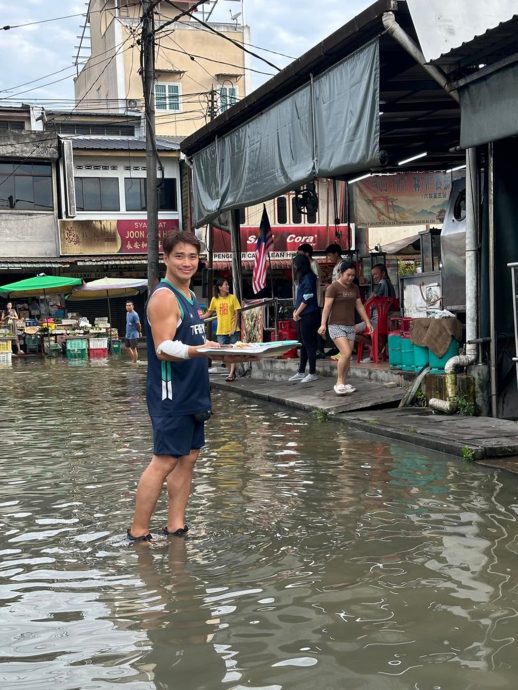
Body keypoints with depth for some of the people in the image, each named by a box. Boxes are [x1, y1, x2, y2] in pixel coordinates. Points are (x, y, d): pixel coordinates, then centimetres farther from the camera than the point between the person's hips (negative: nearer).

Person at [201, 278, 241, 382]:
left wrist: (234, 328, -11)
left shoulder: (232, 298, -3)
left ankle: (231, 374, -3)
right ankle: (231, 372, 18)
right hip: (221, 331, 3)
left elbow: (237, 314, -4)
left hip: (233, 330, -3)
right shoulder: (215, 299, 3)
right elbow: (209, 313, 14)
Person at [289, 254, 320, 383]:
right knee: (303, 344, 14)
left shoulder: (308, 278, -13)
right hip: (302, 316, 10)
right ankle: (301, 372, 21)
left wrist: (297, 313, -9)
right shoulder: (303, 278, 15)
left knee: (309, 344, -5)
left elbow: (306, 299, -17)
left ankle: (312, 373, -1)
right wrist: (296, 311, 6)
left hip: (308, 316, -10)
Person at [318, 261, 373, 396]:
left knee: (348, 356, 3)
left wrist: (367, 322, 16)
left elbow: (359, 306, 19)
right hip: (336, 326, -7)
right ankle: (339, 383, -7)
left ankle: (343, 384, 12)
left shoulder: (355, 288, 13)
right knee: (346, 353, -18)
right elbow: (327, 306, -14)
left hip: (350, 326, 7)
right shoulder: (333, 287, -8)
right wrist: (323, 324, -22)